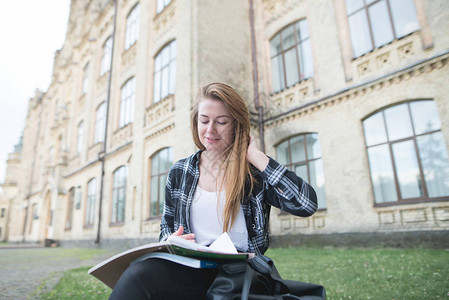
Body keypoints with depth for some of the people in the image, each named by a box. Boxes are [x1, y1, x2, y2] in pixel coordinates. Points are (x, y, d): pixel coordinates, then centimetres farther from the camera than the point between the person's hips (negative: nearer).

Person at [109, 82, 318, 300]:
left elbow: (307, 205, -14)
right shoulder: (180, 172, 12)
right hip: (192, 267, 2)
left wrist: (256, 156, -10)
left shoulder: (256, 172, 1)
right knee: (137, 272, -33)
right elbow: (166, 227, 20)